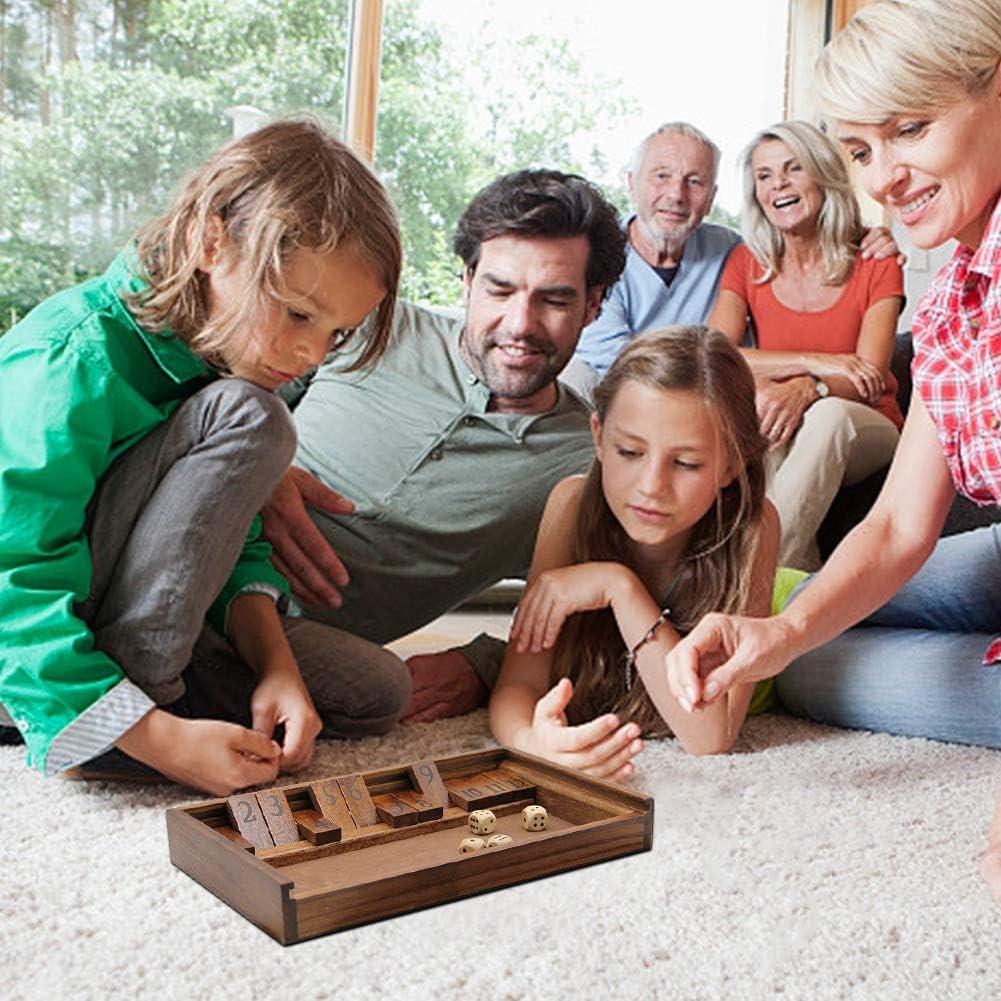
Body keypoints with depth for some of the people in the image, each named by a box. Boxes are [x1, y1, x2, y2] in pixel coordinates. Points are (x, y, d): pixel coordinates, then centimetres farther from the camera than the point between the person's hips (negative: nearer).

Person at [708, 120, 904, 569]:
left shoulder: (875, 263, -1)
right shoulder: (747, 263, 4)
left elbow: (869, 380, -13)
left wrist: (807, 389, -36)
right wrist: (815, 362, -22)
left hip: (864, 434, -1)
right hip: (771, 447, 1)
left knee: (829, 414, -36)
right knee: (754, 402, -33)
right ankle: (796, 570, -33)